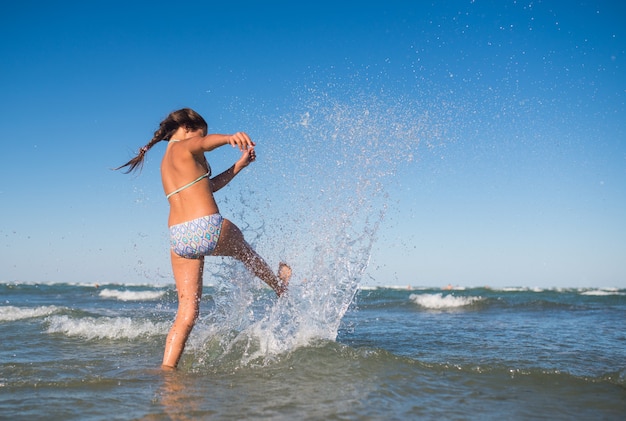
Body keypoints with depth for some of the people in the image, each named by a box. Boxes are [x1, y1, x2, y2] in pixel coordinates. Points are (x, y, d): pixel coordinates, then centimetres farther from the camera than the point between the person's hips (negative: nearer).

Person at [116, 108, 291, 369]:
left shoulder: (166, 162, 24)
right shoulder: (185, 147, 0)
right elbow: (205, 142, -23)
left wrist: (239, 166, 31)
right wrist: (231, 138, -44)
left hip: (178, 238, 7)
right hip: (208, 230, -7)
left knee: (187, 313, 7)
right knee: (242, 248, 27)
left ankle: (167, 368, -1)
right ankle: (279, 285, 51)